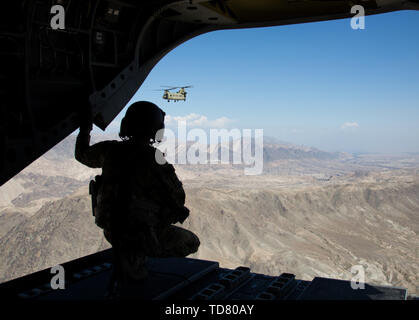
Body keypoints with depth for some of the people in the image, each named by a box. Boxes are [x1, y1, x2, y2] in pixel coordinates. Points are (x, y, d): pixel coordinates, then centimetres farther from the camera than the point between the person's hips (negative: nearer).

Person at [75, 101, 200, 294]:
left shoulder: (110, 150, -5)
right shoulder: (153, 159, -21)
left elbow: (83, 154, 18)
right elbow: (177, 199, -14)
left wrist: (85, 128, 33)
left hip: (111, 232, 7)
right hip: (145, 236, -7)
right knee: (191, 242, 15)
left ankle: (129, 256, 18)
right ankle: (133, 256, 8)